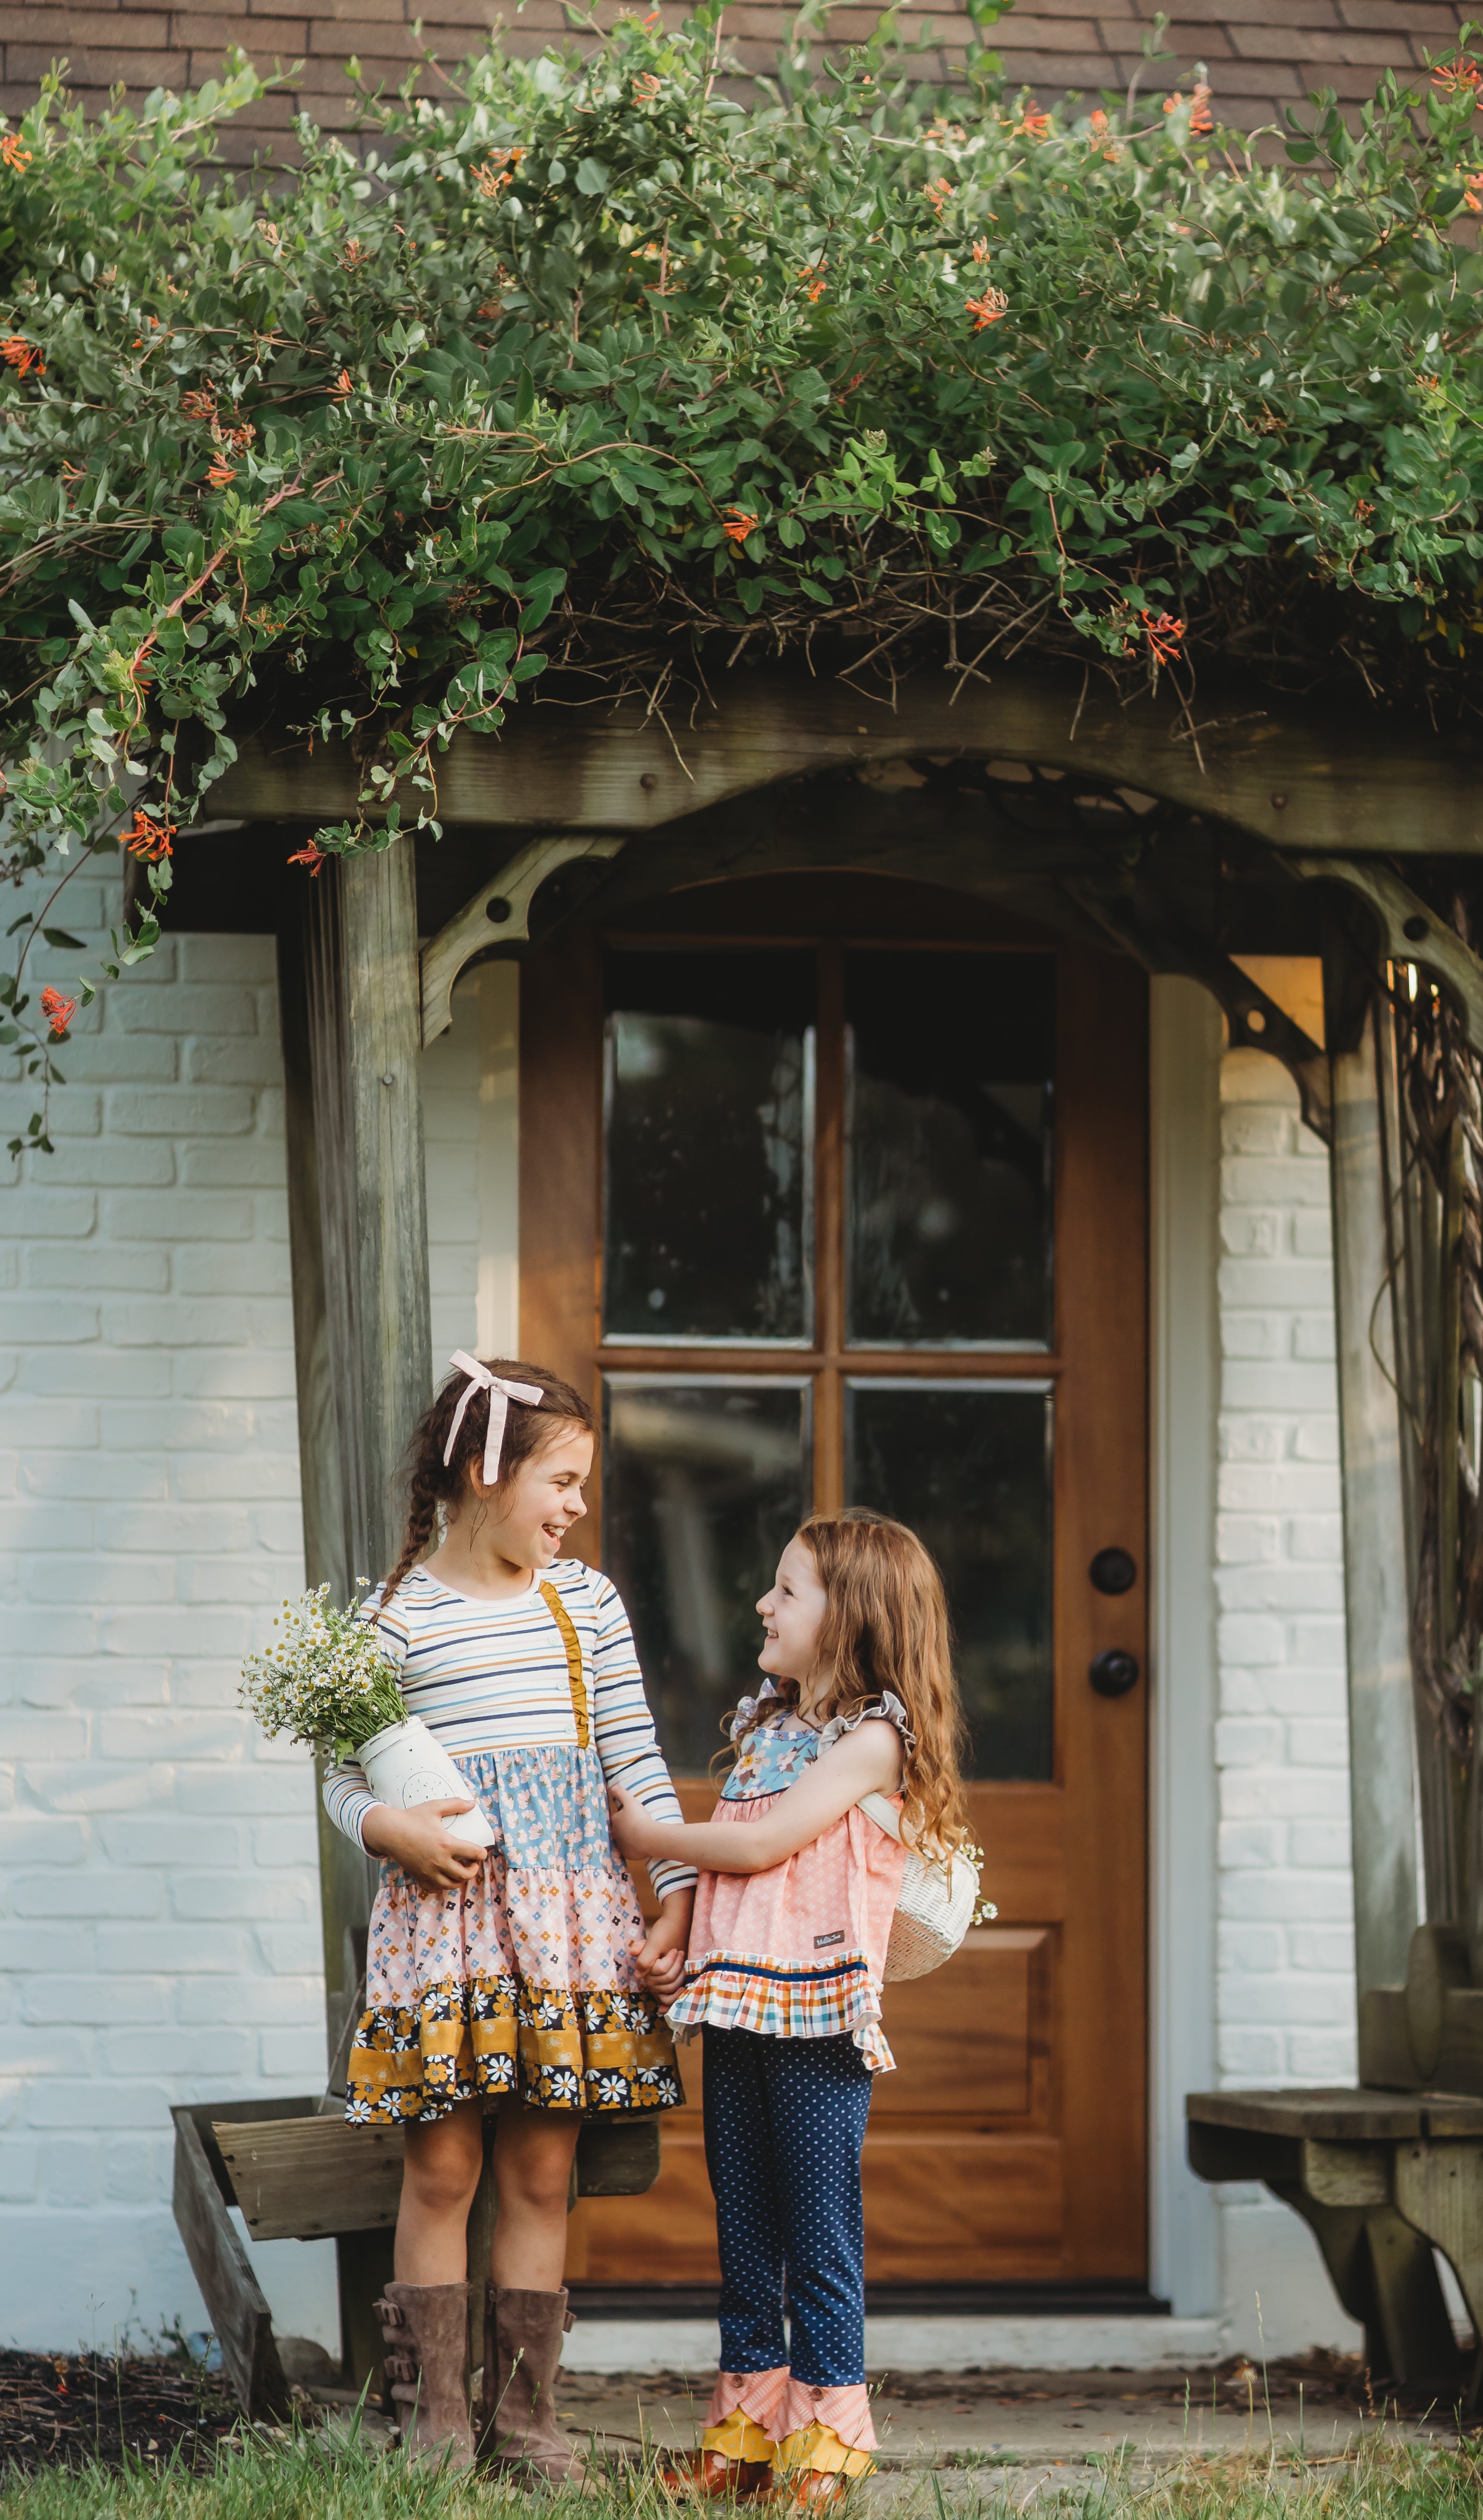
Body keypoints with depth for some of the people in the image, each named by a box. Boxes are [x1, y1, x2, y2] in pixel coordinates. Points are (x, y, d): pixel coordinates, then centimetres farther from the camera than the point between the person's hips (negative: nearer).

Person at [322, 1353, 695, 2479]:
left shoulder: (586, 1601, 10)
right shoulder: (399, 1612, 1)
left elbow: (637, 1762, 10)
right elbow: (346, 1771, 3)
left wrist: (680, 1895, 5)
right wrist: (388, 1827, -17)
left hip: (568, 1904, 3)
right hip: (446, 1903, -3)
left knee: (543, 2171, 4)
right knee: (442, 2167, -3)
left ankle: (524, 2413, 11)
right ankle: (437, 2417, 4)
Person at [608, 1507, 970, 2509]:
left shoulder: (870, 1734, -6)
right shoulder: (763, 1723, 18)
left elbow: (761, 1844, -13)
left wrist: (645, 1835, -1)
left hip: (820, 2010, -7)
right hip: (735, 2001, 7)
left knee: (820, 2234, -3)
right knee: (743, 2235, 10)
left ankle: (827, 2442, 3)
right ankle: (744, 2434, 15)